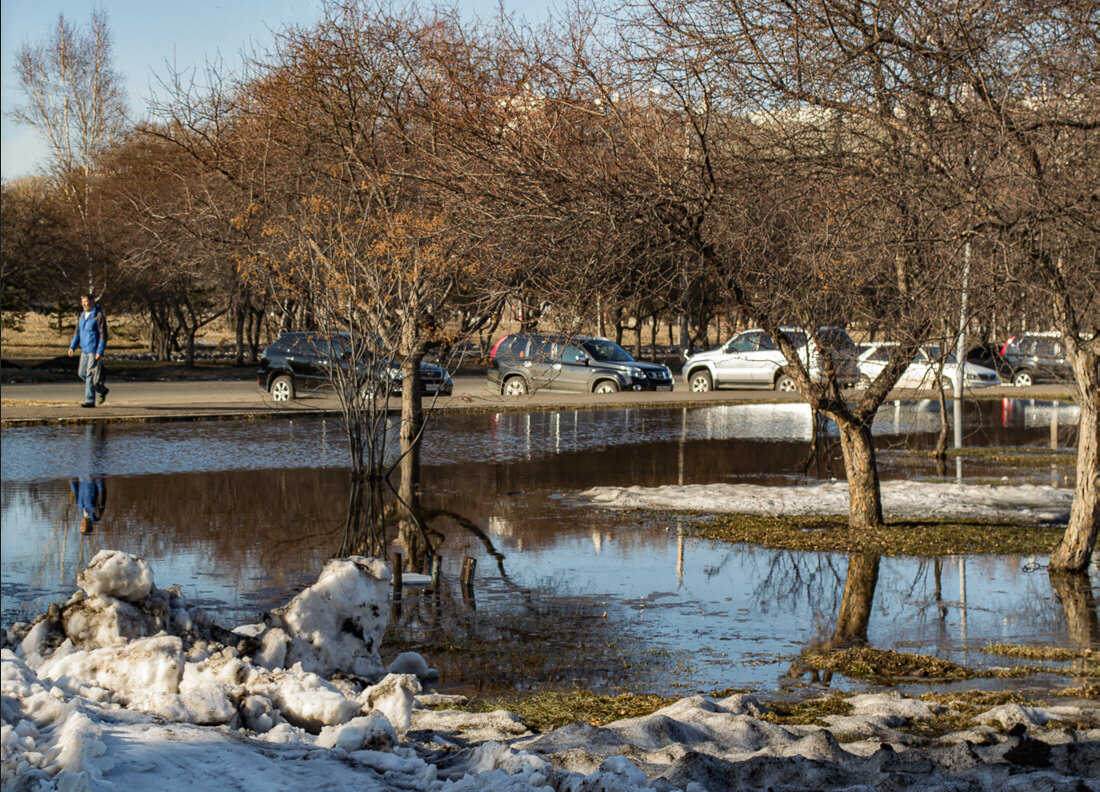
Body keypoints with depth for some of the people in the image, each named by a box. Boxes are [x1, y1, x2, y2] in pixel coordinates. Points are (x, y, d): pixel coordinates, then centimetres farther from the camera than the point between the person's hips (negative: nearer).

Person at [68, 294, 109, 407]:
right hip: (85, 350, 8)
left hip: (95, 350, -8)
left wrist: (100, 351, -21)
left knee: (90, 375, -8)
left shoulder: (99, 316, -12)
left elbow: (103, 334, -15)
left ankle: (90, 401, -3)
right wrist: (72, 347, 9)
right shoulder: (82, 316, 12)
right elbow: (77, 332, 18)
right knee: (82, 373, 10)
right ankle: (102, 390, 26)